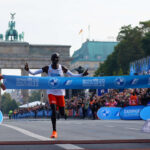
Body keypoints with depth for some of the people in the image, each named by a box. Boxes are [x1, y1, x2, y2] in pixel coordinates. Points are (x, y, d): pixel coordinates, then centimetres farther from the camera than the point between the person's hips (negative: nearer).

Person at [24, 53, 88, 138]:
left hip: (60, 92, 1)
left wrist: (82, 75, -13)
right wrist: (28, 70, -24)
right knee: (54, 110, -17)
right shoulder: (47, 68, -4)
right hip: (51, 92, -1)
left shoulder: (62, 68, -1)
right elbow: (34, 73, -5)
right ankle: (54, 131, -8)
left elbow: (72, 75, 1)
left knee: (62, 113, 2)